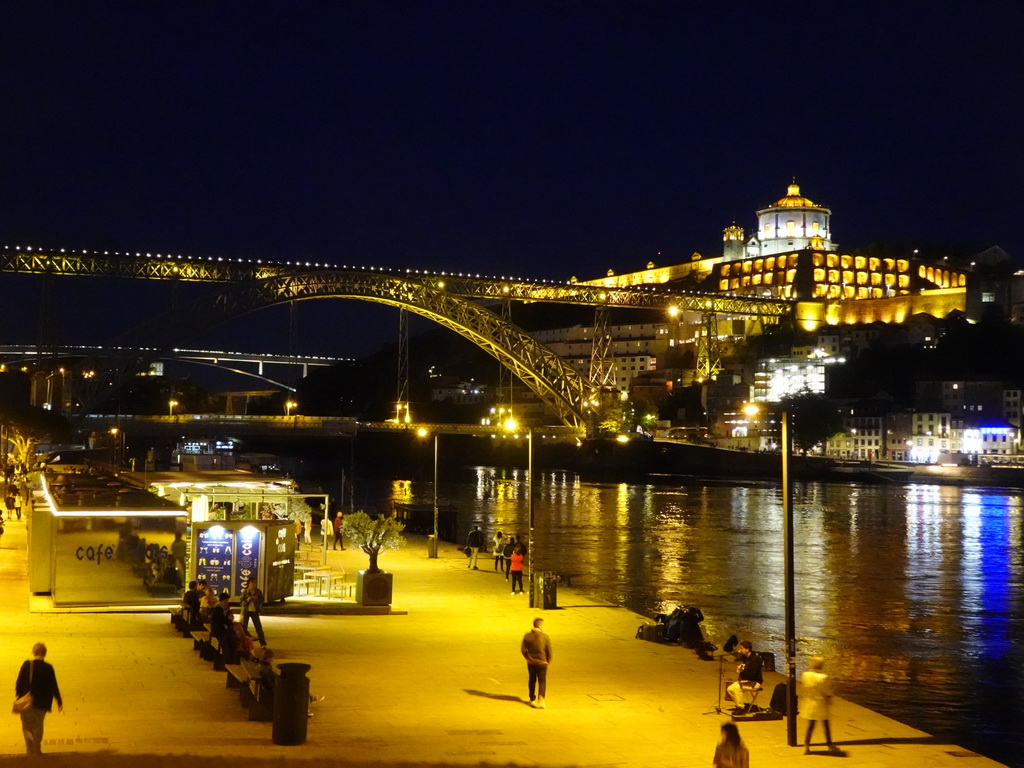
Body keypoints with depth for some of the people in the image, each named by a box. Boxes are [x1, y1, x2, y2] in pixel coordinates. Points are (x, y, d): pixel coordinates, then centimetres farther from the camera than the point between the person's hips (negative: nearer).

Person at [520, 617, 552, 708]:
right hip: (542, 662, -3)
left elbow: (523, 649, -3)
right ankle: (541, 699, -13)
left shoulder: (527, 636, -6)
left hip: (531, 662, 3)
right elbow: (549, 651, -9)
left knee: (532, 680, 19)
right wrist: (548, 661, 7)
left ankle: (532, 699, 31)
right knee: (542, 681, 5)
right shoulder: (545, 637, -13)